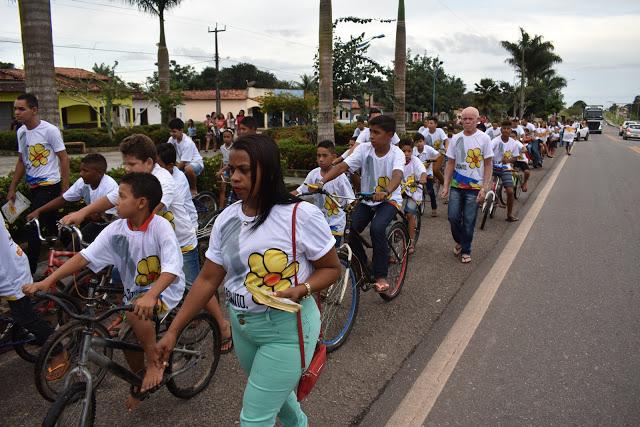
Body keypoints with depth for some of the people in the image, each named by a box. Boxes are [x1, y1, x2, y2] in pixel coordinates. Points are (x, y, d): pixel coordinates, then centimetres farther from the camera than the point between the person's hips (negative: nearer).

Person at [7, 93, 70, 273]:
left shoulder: (50, 130, -13)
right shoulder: (21, 132, 7)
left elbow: (64, 159, -10)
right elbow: (21, 161, 15)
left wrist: (65, 190, -12)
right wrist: (12, 189, 14)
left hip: (49, 186, -7)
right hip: (34, 186, 7)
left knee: (32, 226, -10)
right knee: (50, 226, 16)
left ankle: (28, 270, -1)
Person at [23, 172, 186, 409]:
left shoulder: (160, 226, -23)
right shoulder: (116, 229, -7)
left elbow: (172, 269, -32)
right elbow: (84, 256, -9)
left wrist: (150, 296, -48)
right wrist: (47, 281, -18)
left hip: (165, 290, -6)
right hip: (134, 292, 6)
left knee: (136, 311, -33)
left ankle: (154, 364, -11)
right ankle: (140, 383, 33)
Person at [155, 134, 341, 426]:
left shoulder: (301, 215, -19)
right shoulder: (226, 219, -3)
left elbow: (331, 268, -8)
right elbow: (208, 280, 0)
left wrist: (301, 289, -27)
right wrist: (173, 331, -2)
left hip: (287, 327, -6)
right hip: (242, 326, 6)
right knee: (274, 393, 27)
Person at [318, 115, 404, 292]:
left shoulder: (396, 153, -16)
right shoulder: (364, 149, -9)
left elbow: (397, 175, -36)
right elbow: (342, 166, -20)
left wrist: (386, 192, -58)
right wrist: (321, 182, -36)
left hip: (389, 199, -3)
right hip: (366, 199, 4)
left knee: (377, 228, -30)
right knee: (349, 230, -16)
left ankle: (381, 276, -13)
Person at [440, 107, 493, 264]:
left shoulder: (484, 138, -3)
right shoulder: (455, 139, 5)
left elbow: (488, 165, -2)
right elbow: (450, 164, 8)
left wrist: (484, 188, -10)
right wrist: (446, 186, 2)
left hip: (474, 187, -2)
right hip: (456, 185, 3)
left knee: (469, 221, 2)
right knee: (453, 217, -1)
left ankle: (466, 250, 19)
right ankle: (459, 241, 27)